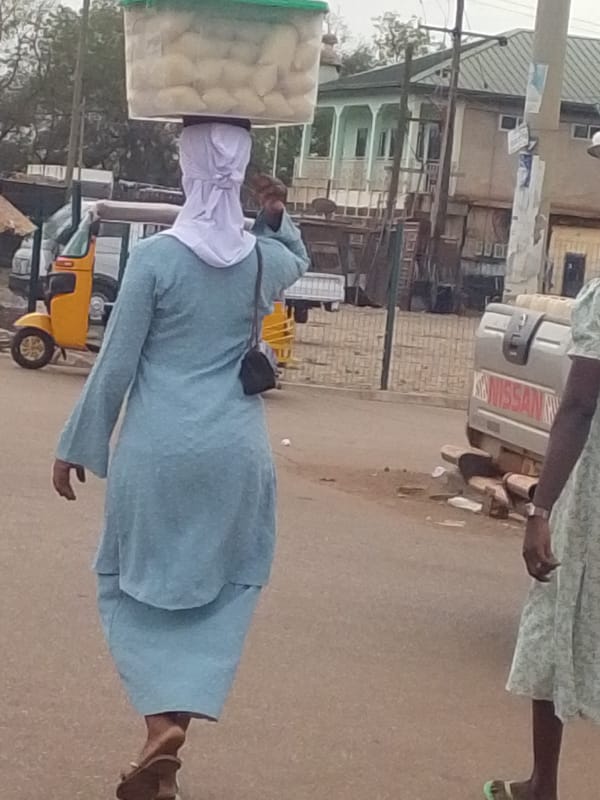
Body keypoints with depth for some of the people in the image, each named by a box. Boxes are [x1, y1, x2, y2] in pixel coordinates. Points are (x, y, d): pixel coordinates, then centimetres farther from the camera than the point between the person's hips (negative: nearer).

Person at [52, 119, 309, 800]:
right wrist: (276, 217, 10)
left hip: (156, 450, -2)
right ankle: (178, 718, 3)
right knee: (218, 591, 15)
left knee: (133, 584, 14)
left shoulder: (155, 256, -10)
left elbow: (115, 364, -6)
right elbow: (298, 260, 29)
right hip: (235, 452, 2)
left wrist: (78, 446, 4)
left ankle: (161, 724, -3)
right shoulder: (266, 259, 1)